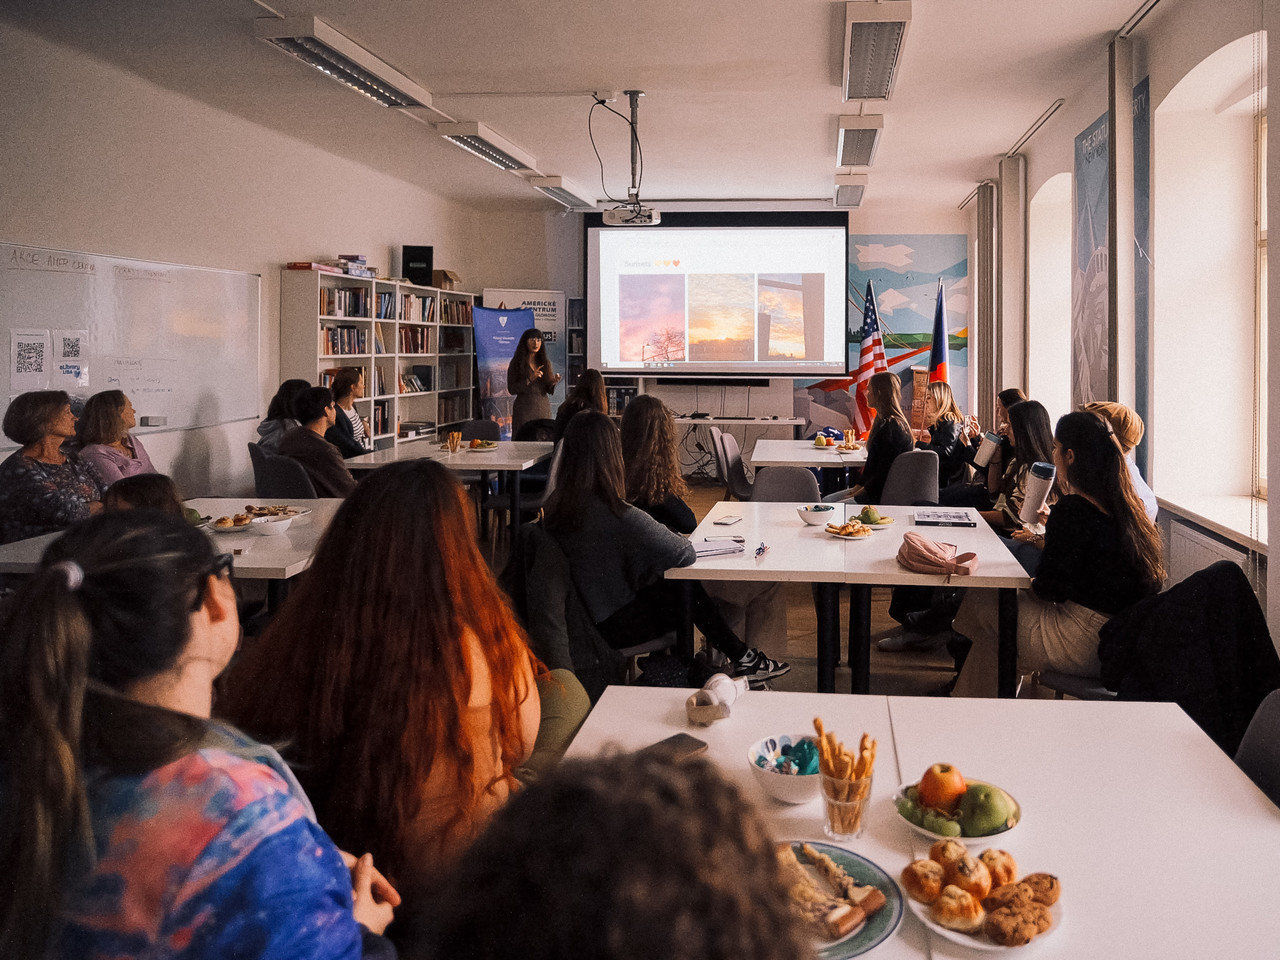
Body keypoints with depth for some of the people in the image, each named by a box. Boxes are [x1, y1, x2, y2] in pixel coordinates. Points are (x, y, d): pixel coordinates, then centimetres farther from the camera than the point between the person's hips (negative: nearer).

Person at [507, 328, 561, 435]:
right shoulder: (516, 363, 0)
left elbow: (549, 390, 11)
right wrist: (530, 379, -15)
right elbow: (511, 389, -6)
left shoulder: (545, 362, 11)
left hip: (543, 408, 3)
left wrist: (554, 382, -10)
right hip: (524, 409, -3)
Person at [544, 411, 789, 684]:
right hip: (616, 625, -7)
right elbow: (685, 554, -24)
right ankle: (742, 660, 30)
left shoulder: (554, 507, -7)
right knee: (689, 589, 11)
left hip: (583, 617, 7)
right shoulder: (620, 516, -30)